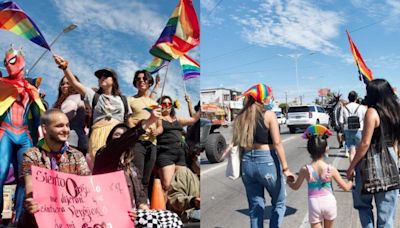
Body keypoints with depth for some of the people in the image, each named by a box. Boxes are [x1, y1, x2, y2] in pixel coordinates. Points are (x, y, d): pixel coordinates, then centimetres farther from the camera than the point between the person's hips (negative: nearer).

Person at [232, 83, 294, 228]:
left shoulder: (241, 117, 7)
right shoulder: (269, 115, -6)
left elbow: (237, 143, 7)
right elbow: (277, 143, -12)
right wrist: (285, 167, -10)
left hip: (247, 163, 5)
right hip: (267, 162, -4)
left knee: (255, 207, 13)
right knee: (279, 203, 15)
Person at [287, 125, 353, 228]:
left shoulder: (305, 169, -14)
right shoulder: (331, 169, -13)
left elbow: (295, 187, 1)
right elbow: (346, 187, -3)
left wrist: (288, 181, 22)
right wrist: (351, 181, 19)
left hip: (314, 204, -2)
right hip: (329, 202, 2)